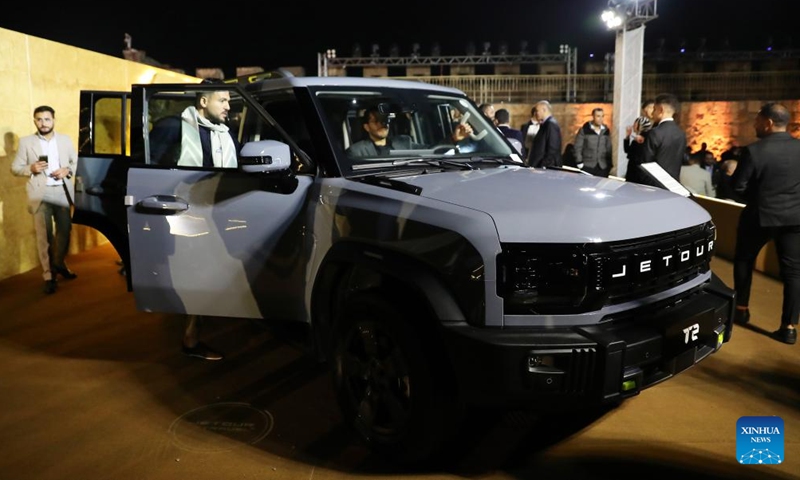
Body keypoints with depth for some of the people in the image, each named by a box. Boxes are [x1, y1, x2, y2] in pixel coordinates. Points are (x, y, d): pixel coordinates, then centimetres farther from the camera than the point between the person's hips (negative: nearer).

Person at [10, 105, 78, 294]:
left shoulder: (65, 139, 9)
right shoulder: (26, 142, 2)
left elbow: (77, 162, 12)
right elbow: (15, 167, 3)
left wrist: (67, 170, -8)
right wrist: (30, 169, -16)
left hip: (63, 192, 3)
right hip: (40, 193, -3)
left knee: (64, 231, 11)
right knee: (44, 236, -3)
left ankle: (59, 264, 34)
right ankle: (49, 276, 3)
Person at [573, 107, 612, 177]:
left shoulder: (606, 131, 7)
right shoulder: (584, 130, -5)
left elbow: (609, 148, 12)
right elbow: (578, 148, -4)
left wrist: (609, 164, 9)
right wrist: (580, 163, -8)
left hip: (603, 167, 3)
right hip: (587, 166, -3)